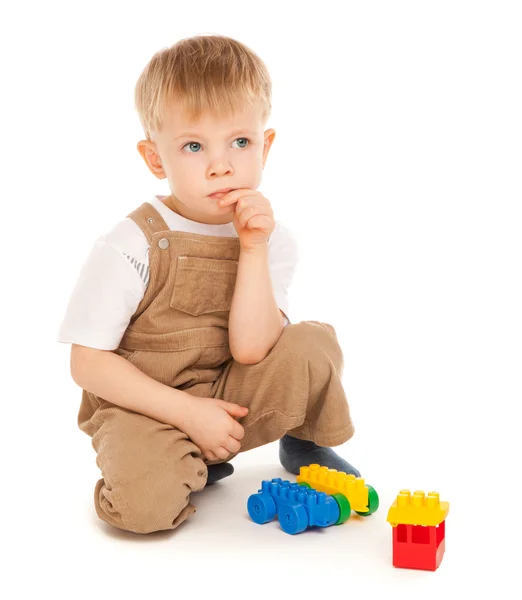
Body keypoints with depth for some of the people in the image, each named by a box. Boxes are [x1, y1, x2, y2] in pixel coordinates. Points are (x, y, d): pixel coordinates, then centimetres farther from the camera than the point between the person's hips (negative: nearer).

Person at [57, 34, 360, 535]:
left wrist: (254, 249, -25)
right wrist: (187, 411, -21)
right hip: (144, 408, -3)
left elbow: (250, 351, -18)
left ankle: (303, 443, 11)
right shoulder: (129, 246, -17)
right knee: (144, 501, -32)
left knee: (313, 346, -21)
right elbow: (88, 364, -15)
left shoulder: (270, 239, -6)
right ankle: (198, 467, 4)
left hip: (228, 399, 3)